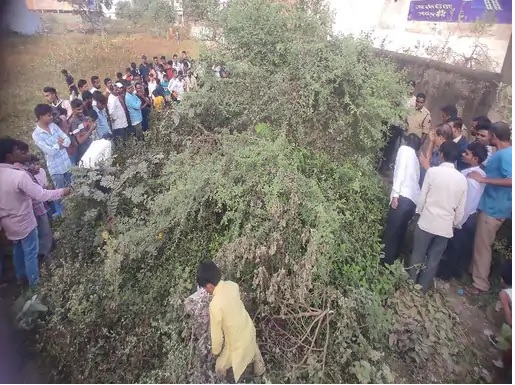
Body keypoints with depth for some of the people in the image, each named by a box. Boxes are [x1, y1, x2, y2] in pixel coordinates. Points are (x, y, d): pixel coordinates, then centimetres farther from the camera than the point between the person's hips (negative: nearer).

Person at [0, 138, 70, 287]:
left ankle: (21, 275, 48)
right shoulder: (19, 175, -31)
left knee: (17, 249, 29)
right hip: (24, 223, -8)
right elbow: (41, 195, -29)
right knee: (30, 253, 11)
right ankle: (34, 281, 28)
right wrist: (62, 192, -17)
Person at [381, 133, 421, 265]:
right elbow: (414, 179, 23)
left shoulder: (404, 149, 7)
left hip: (404, 197, -8)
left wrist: (395, 194, -15)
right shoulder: (415, 157, 28)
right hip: (413, 199, 8)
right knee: (399, 232, 12)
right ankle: (391, 261, 17)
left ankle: (385, 262, -6)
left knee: (391, 232, -7)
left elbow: (400, 171, -8)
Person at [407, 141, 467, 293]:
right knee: (434, 259, 14)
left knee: (417, 255, 13)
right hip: (446, 226, 3)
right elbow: (461, 208, 4)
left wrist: (419, 212, 12)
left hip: (427, 221, -3)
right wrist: (454, 223, 18)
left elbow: (422, 197, -6)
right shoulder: (462, 179, -3)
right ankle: (423, 287, 26)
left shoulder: (433, 171, -12)